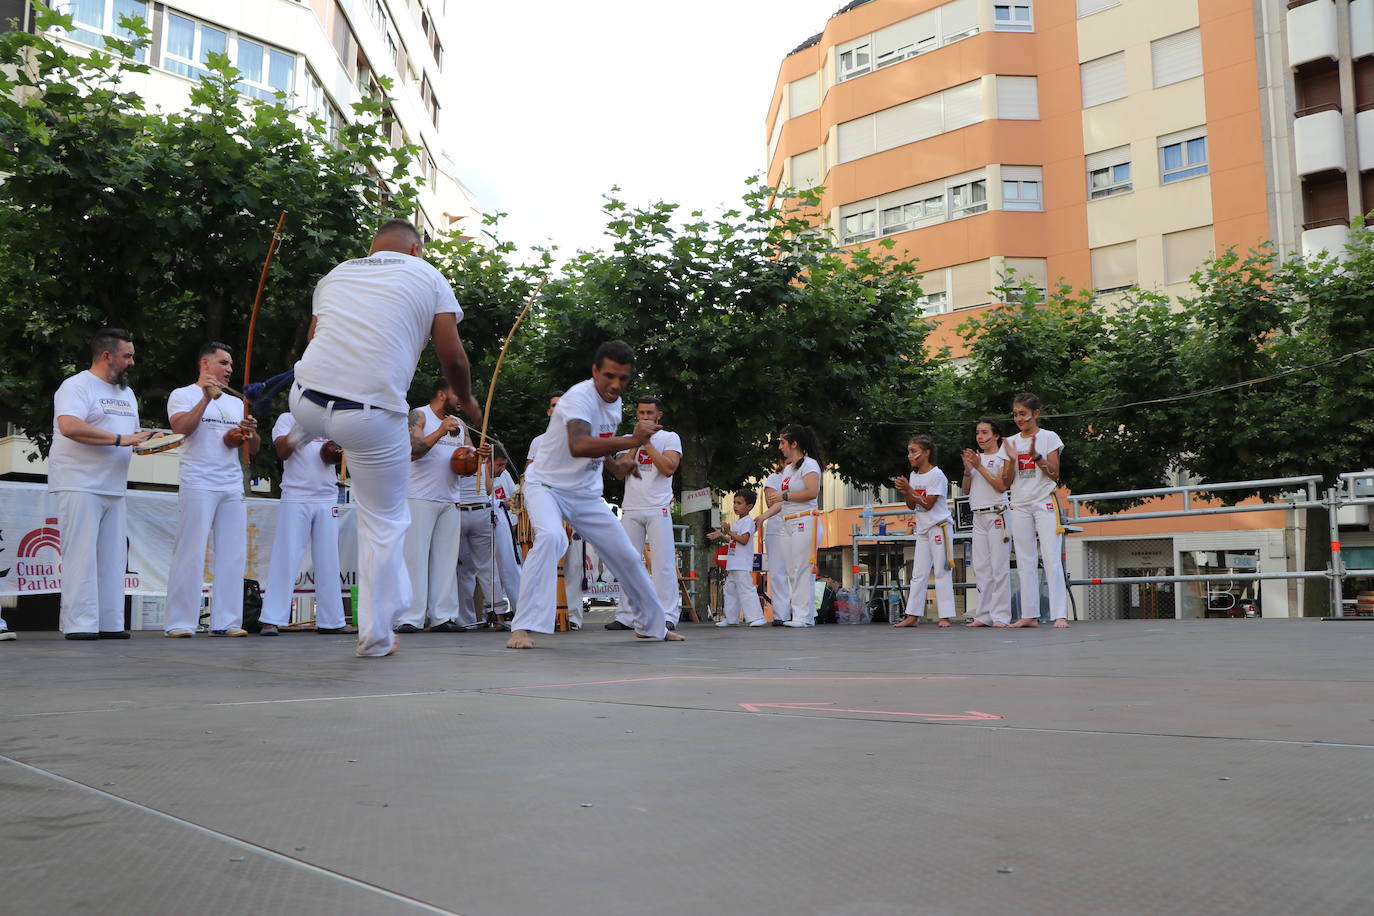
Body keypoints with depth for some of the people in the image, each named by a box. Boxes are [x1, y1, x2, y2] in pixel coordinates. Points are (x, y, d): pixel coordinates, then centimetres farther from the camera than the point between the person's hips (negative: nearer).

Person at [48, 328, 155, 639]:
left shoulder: (127, 393, 20)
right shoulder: (77, 386, -7)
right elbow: (69, 426, -24)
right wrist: (119, 439, -25)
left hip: (114, 487, 8)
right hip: (79, 486, -8)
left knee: (113, 556, 5)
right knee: (82, 554, -8)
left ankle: (110, 624, 8)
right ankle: (79, 624, -5)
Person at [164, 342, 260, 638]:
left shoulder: (236, 403, 22)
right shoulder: (183, 395, 6)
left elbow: (254, 449, 17)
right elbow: (180, 428, -14)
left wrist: (252, 434, -4)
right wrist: (207, 398, -17)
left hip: (233, 486, 6)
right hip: (198, 484, -6)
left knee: (233, 555, 1)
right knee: (190, 553, -8)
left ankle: (226, 622, 4)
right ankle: (180, 623, -4)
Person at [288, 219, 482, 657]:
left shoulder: (336, 273, 19)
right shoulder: (428, 276, 8)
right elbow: (452, 357, 4)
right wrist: (466, 401, 22)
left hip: (307, 402, 4)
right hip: (371, 415, -4)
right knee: (384, 526, 11)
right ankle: (375, 636, 19)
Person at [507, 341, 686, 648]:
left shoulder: (615, 402, 1)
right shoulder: (580, 397, -25)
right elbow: (578, 446, -46)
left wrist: (615, 465, 9)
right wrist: (631, 441, -50)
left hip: (586, 494, 7)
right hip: (546, 486, -7)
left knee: (626, 555, 10)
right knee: (550, 537, -36)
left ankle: (652, 625, 29)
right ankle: (522, 628, -31)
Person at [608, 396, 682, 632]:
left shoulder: (670, 438, 7)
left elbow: (669, 468, -10)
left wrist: (647, 443, -7)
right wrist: (636, 442, -3)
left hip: (658, 509, -4)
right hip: (630, 510, 4)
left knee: (663, 563, -9)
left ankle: (668, 615, -8)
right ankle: (625, 616, 6)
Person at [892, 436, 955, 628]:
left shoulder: (936, 475, -12)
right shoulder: (914, 475, 11)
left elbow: (928, 504, -17)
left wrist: (909, 489, -18)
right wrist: (903, 492, -5)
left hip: (939, 526, -8)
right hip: (922, 529, 8)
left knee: (942, 572, -5)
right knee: (918, 573, 6)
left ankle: (945, 616, -3)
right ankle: (912, 616, 7)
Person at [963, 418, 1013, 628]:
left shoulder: (1002, 458, -1)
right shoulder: (976, 457, 17)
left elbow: (1001, 486, -13)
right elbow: (966, 490, 14)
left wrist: (979, 466, -14)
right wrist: (968, 469, -3)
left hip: (997, 514, -6)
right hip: (978, 516, 6)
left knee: (999, 567, -7)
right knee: (981, 568, 6)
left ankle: (1001, 616, -6)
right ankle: (984, 616, 9)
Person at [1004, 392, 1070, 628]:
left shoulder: (1049, 438, 0)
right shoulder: (1011, 442, 11)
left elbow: (1054, 475, -5)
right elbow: (1007, 482, 9)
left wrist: (1036, 455, -18)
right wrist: (1011, 460, -8)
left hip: (1044, 502, -4)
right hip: (1020, 504, 5)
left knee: (1051, 558, -11)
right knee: (1024, 561, 4)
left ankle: (1060, 615, -11)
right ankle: (1030, 615, 8)